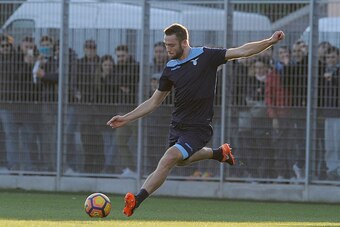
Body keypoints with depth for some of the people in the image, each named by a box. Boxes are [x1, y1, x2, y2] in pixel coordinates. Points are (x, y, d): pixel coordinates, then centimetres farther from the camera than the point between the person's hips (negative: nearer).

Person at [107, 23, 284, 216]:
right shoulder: (170, 69, 6)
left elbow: (242, 52, -8)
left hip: (198, 127, -7)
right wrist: (126, 119, 10)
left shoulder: (206, 56, -7)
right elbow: (154, 102, 15)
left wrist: (270, 41, -18)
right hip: (178, 125, 7)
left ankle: (137, 200, -26)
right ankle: (218, 153, 44)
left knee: (169, 158, -22)